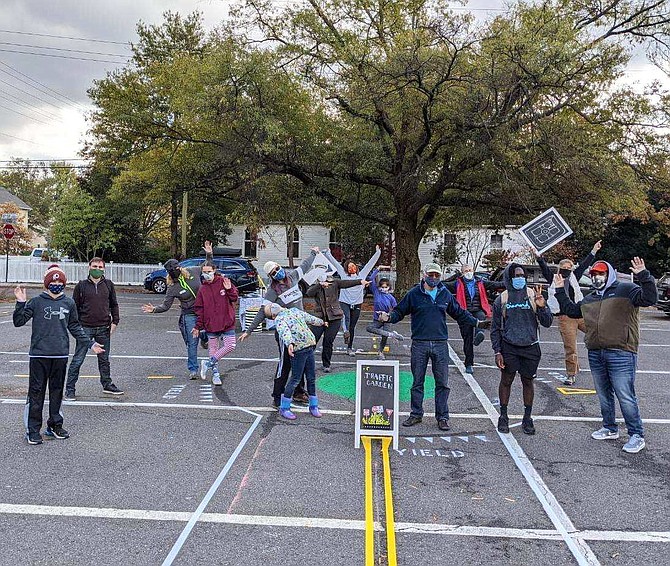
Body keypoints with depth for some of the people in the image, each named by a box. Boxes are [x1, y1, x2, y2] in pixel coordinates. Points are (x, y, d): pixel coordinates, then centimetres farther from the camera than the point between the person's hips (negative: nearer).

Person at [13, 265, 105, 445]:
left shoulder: (69, 303, 9)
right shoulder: (36, 302, -1)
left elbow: (75, 327, 16)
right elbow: (18, 321, -3)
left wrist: (90, 343, 14)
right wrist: (21, 302, -16)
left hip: (61, 355, 3)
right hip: (39, 354, -3)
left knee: (57, 391, 12)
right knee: (36, 391, 1)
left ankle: (55, 425, 24)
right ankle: (33, 430, 9)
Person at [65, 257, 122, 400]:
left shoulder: (108, 285, 6)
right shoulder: (81, 285, 0)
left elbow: (114, 305, 13)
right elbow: (75, 306, 3)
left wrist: (114, 322, 3)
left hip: (104, 329, 3)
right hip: (85, 329, -2)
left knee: (104, 359, 14)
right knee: (77, 360, 0)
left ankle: (107, 385, 26)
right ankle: (70, 389, 8)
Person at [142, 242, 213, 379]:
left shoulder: (194, 272, -2)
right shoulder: (173, 288, -7)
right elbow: (166, 306, -4)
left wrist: (208, 255, 2)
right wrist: (154, 310, -22)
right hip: (189, 316, -2)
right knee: (192, 343, 0)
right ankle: (193, 369, 9)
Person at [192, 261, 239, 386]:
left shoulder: (223, 282, -3)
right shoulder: (202, 289, 2)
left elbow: (235, 298, -1)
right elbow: (199, 309, 6)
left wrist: (229, 289, -20)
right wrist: (198, 327, 4)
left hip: (227, 322, -1)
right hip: (211, 324, 1)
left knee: (231, 346, -9)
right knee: (213, 349, 7)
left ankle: (208, 363, 7)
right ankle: (215, 374, 20)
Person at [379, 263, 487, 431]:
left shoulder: (445, 294, 8)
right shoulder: (414, 293, 1)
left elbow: (459, 313, 19)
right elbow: (400, 311, 4)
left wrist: (476, 322, 15)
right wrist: (389, 317, -16)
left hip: (440, 344, 1)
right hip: (419, 344, -1)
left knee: (442, 383, 5)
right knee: (417, 382, 8)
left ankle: (442, 417, 15)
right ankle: (416, 414, 21)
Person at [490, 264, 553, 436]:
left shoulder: (534, 296, -1)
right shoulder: (501, 299, -1)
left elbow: (547, 323, -1)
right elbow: (495, 328, 4)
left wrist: (542, 307, -20)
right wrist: (497, 351, -3)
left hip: (530, 347, 0)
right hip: (509, 347, 0)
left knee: (528, 381, 9)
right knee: (506, 381, 6)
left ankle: (527, 418, 22)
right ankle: (503, 417, 20)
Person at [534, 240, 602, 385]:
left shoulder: (574, 278, 13)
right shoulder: (553, 279, 5)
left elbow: (584, 265, 14)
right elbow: (545, 268, -7)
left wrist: (594, 251, 12)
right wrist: (539, 257, -21)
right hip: (565, 318, -3)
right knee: (570, 348, 0)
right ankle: (571, 374, 11)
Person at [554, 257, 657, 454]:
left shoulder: (625, 290, -2)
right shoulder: (589, 299, 19)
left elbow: (650, 298, -15)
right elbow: (571, 310, 29)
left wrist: (643, 276, -26)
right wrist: (560, 291, 25)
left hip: (621, 354, -7)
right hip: (595, 354, 8)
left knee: (626, 396, -6)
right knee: (604, 395, 17)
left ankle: (637, 435, 4)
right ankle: (610, 429, 31)